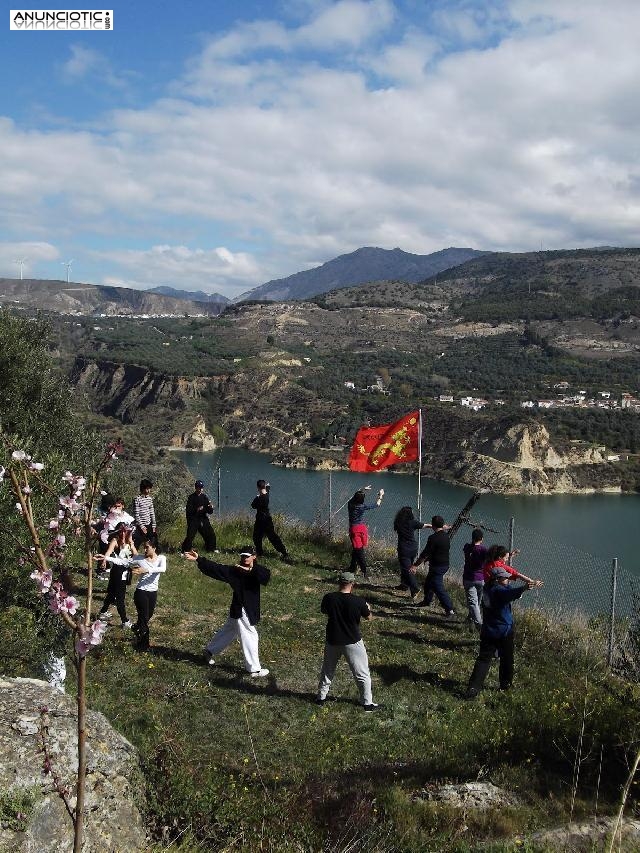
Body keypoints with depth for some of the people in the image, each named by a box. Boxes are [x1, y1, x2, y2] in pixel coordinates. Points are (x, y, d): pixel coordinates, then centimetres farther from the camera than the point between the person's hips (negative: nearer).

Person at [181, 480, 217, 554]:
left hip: (203, 519, 4)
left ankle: (212, 548, 22)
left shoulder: (205, 497, 6)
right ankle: (185, 551, 0)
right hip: (193, 520, -4)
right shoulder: (191, 497, -4)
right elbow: (188, 510, -12)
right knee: (190, 535, -12)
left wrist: (211, 508, -17)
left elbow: (210, 512, 6)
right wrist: (196, 509, -27)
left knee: (211, 534, 3)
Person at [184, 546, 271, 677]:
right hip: (241, 610, -6)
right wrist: (198, 559, -25)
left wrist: (250, 570, -36)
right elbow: (216, 568, -17)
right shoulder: (235, 570, -11)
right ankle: (255, 669, 8)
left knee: (229, 631, 22)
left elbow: (266, 576, -24)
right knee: (249, 638, -2)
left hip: (251, 609, 6)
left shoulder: (257, 570, -2)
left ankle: (210, 650, 42)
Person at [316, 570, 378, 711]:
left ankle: (321, 697, 34)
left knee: (328, 670, 23)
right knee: (362, 673, 13)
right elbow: (368, 617, -2)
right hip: (352, 642, -3)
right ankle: (367, 702, 20)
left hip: (332, 641, 3)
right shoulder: (358, 601, -20)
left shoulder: (328, 598, -13)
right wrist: (367, 607, 18)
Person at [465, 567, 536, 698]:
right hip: (504, 631, -6)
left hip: (488, 632, 6)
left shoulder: (488, 590, 7)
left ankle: (473, 688, -8)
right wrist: (524, 587, -55)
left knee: (484, 659, 3)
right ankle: (506, 684, 29)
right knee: (506, 659, 15)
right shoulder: (499, 590, -18)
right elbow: (511, 593, -40)